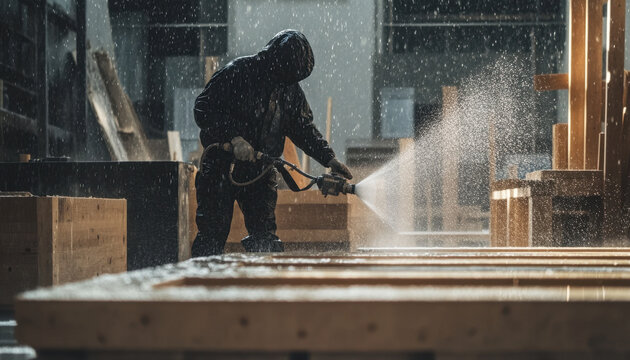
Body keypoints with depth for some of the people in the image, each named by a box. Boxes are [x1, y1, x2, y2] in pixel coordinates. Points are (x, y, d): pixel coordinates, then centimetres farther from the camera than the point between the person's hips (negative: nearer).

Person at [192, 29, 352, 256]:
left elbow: (304, 129, 12)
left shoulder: (291, 89, 6)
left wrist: (329, 159, -1)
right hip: (221, 166, -5)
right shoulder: (237, 73, -12)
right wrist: (234, 137, -25)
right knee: (213, 231, -5)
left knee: (265, 235, 1)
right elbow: (204, 108, -14)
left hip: (261, 171, 5)